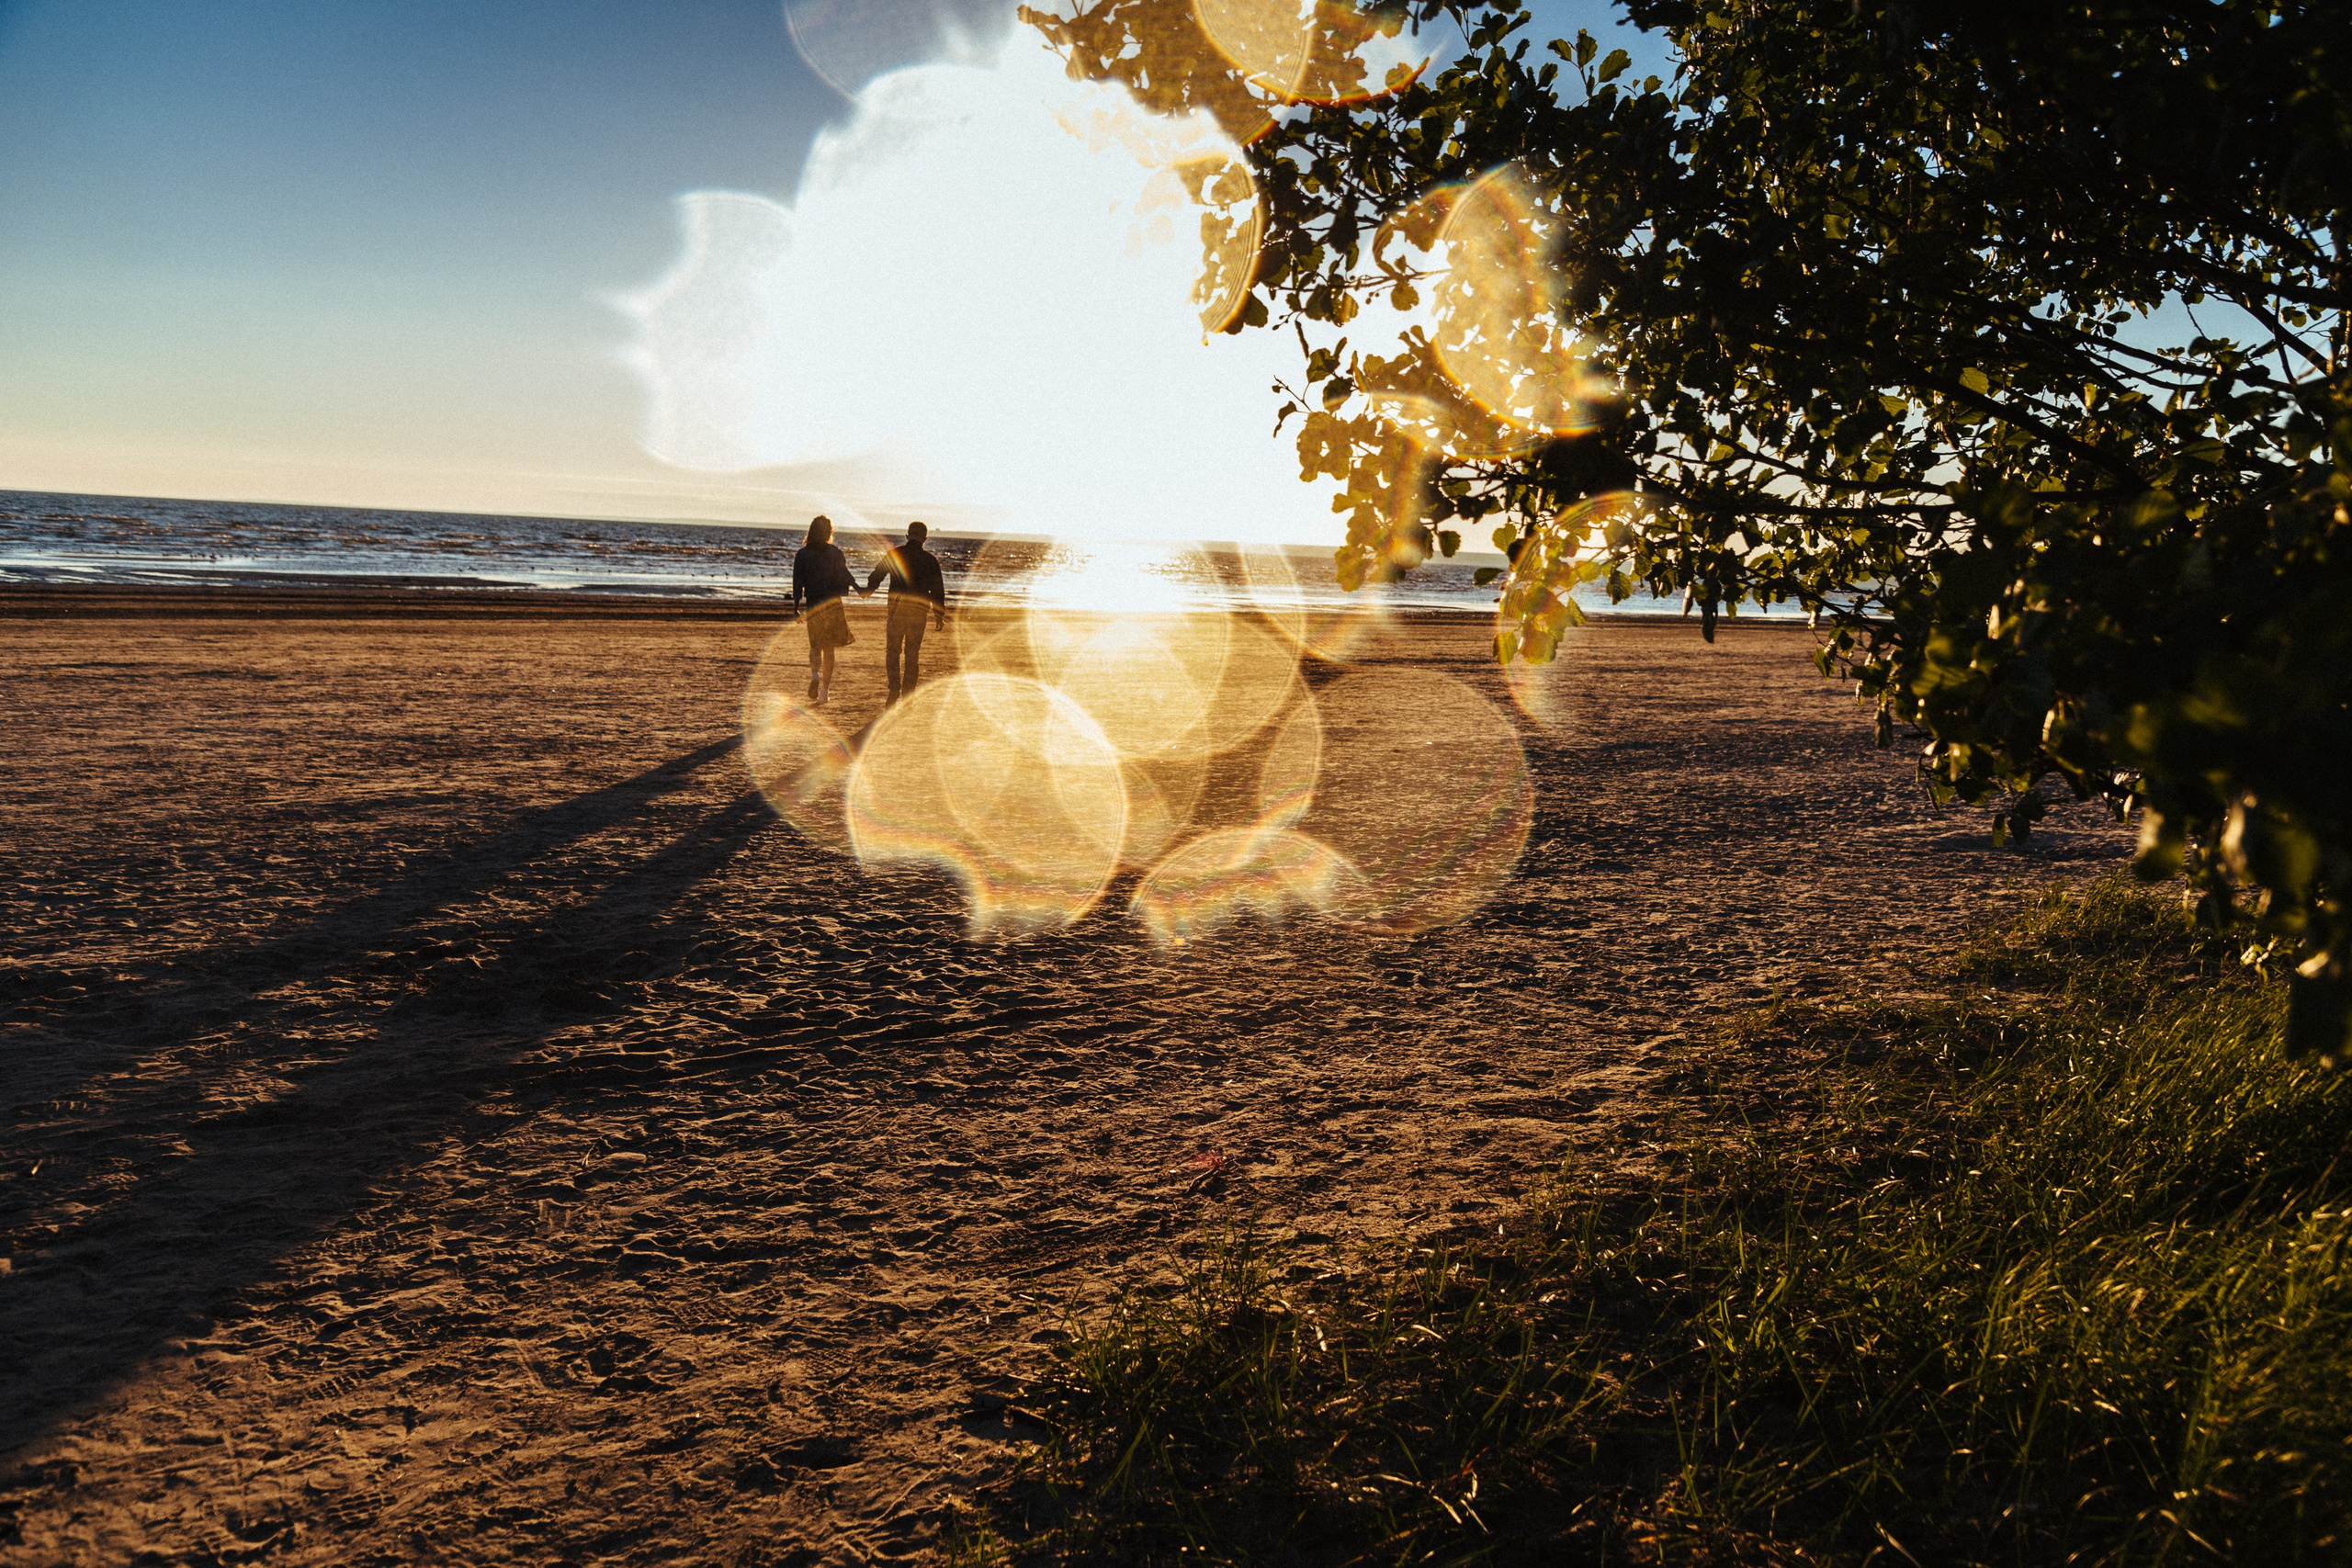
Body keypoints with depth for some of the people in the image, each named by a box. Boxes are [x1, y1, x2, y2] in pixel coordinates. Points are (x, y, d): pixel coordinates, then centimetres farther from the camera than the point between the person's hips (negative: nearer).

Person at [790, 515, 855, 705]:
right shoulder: (834, 552, -1)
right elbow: (843, 573, -14)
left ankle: (814, 674, -18)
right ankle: (824, 691, 3)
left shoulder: (802, 554, 1)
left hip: (813, 604, 0)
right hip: (833, 603, 0)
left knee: (815, 645, 14)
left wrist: (796, 606, 1)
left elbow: (798, 582, -1)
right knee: (829, 648, 7)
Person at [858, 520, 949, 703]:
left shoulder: (895, 554, 3)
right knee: (912, 654, 7)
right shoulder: (930, 560, 5)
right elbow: (937, 589, 5)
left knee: (892, 651, 7)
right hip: (919, 611, 1)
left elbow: (878, 574, 5)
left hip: (896, 607, -1)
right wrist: (940, 616, 10)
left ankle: (894, 688, -12)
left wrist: (868, 590, 23)